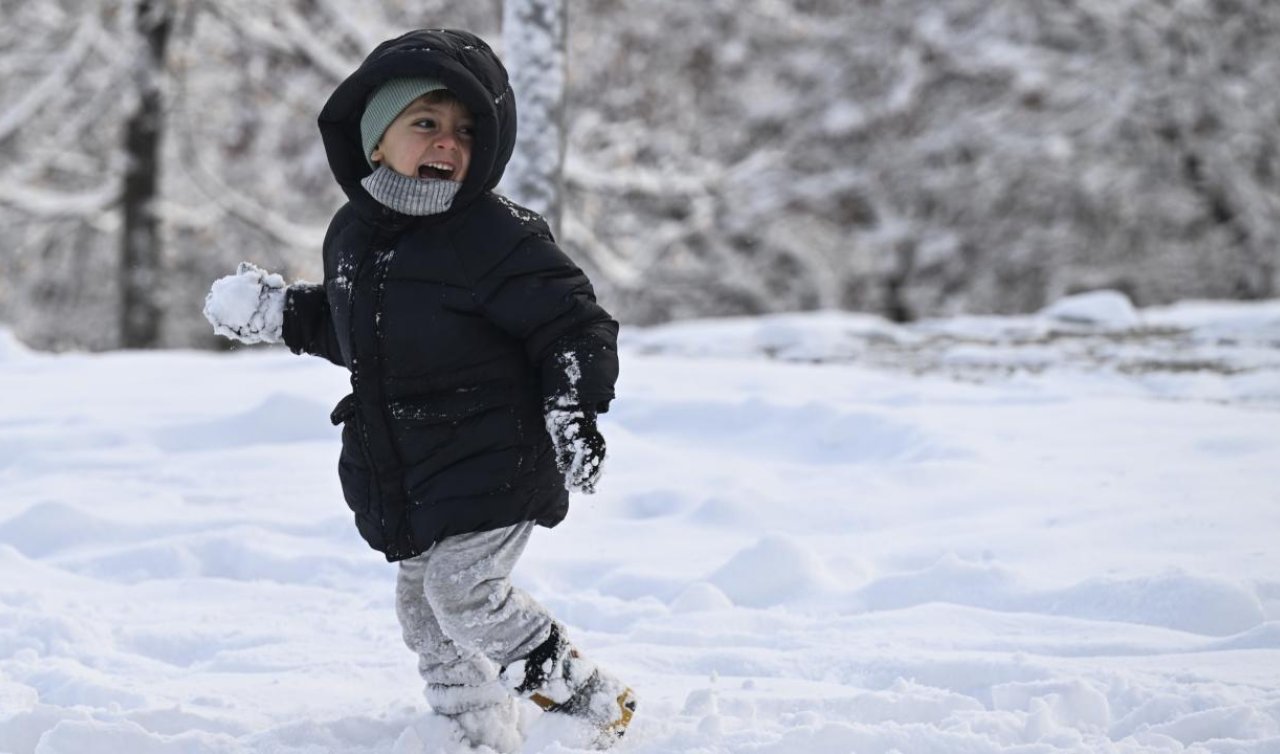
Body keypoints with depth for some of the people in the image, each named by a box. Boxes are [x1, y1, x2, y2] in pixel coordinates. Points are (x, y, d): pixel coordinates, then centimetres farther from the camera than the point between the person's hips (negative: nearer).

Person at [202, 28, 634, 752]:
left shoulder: (497, 235, -16)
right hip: (402, 472, 8)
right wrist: (283, 312, 13)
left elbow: (574, 323, -14)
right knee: (423, 609, 12)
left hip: (491, 467, -8)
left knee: (463, 591, -17)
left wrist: (575, 408, -25)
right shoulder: (354, 230, 5)